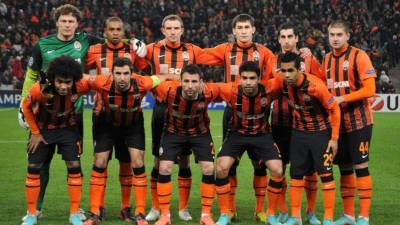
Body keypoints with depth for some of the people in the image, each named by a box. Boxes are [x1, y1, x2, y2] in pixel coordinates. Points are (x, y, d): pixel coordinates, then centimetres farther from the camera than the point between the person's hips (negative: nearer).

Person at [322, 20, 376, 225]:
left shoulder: (359, 56, -8)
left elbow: (369, 89, -14)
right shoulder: (327, 59, 11)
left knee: (361, 166, -5)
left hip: (358, 122, -6)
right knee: (344, 167, 9)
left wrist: (342, 99, -19)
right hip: (337, 122, 6)